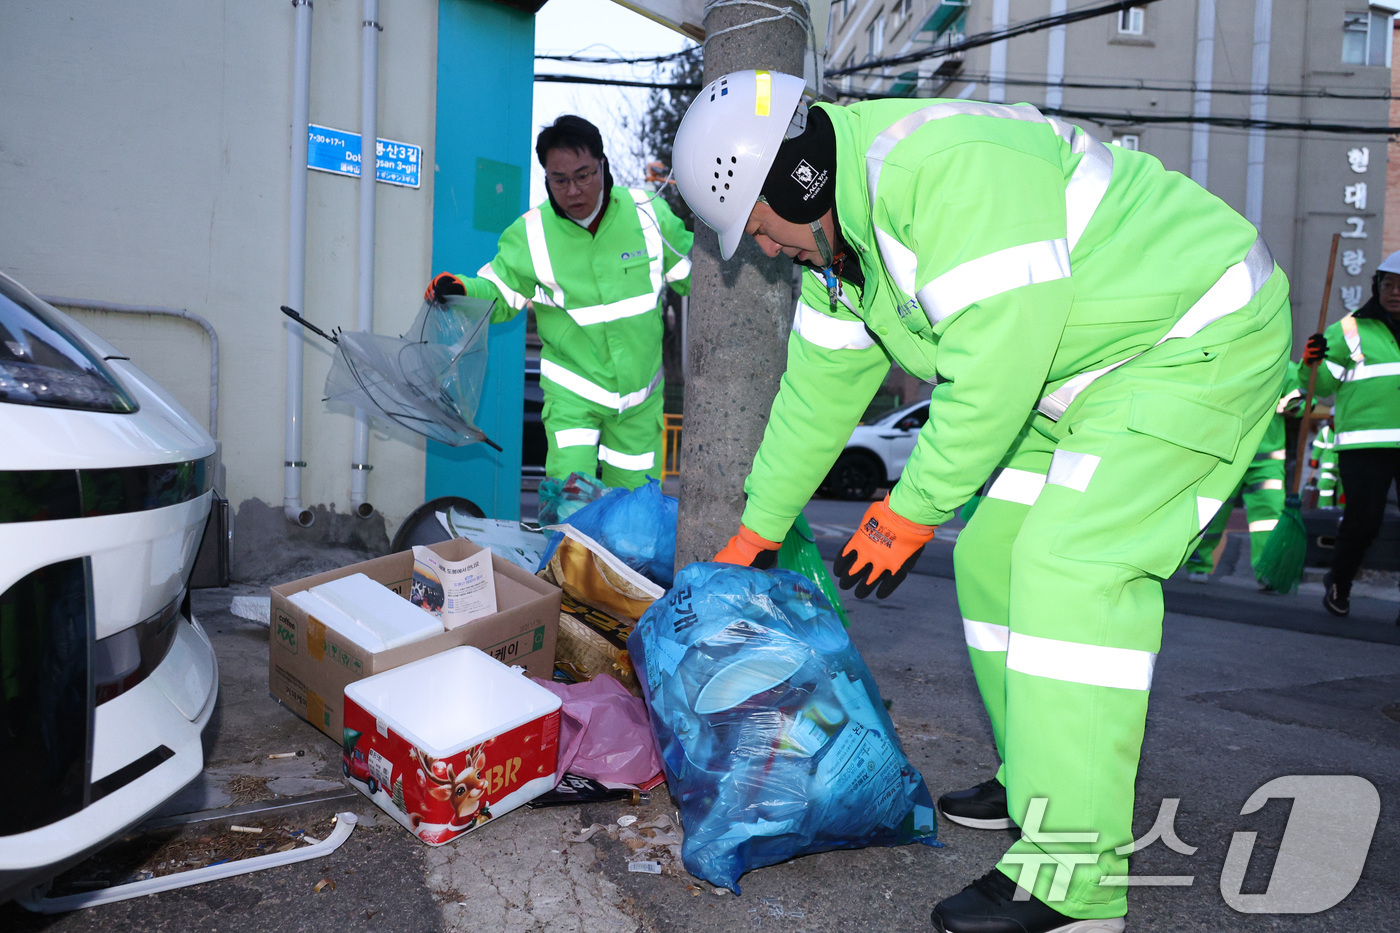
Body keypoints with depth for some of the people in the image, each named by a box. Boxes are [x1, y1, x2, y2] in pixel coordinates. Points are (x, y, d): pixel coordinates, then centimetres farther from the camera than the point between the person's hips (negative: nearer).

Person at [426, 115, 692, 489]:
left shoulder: (648, 213, -6)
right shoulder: (530, 234, -10)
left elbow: (688, 270, 7)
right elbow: (500, 295, -1)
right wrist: (462, 289, -20)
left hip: (641, 395, 2)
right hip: (572, 392, -2)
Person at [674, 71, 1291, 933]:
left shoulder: (947, 167, -28)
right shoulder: (836, 234, 4)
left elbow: (995, 366, -30)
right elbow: (819, 388, 11)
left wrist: (910, 512, -19)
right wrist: (755, 533, 16)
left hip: (1199, 343, -9)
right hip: (1087, 373, 10)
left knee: (1074, 569, -20)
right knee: (995, 558, 8)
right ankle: (1043, 783, 23)